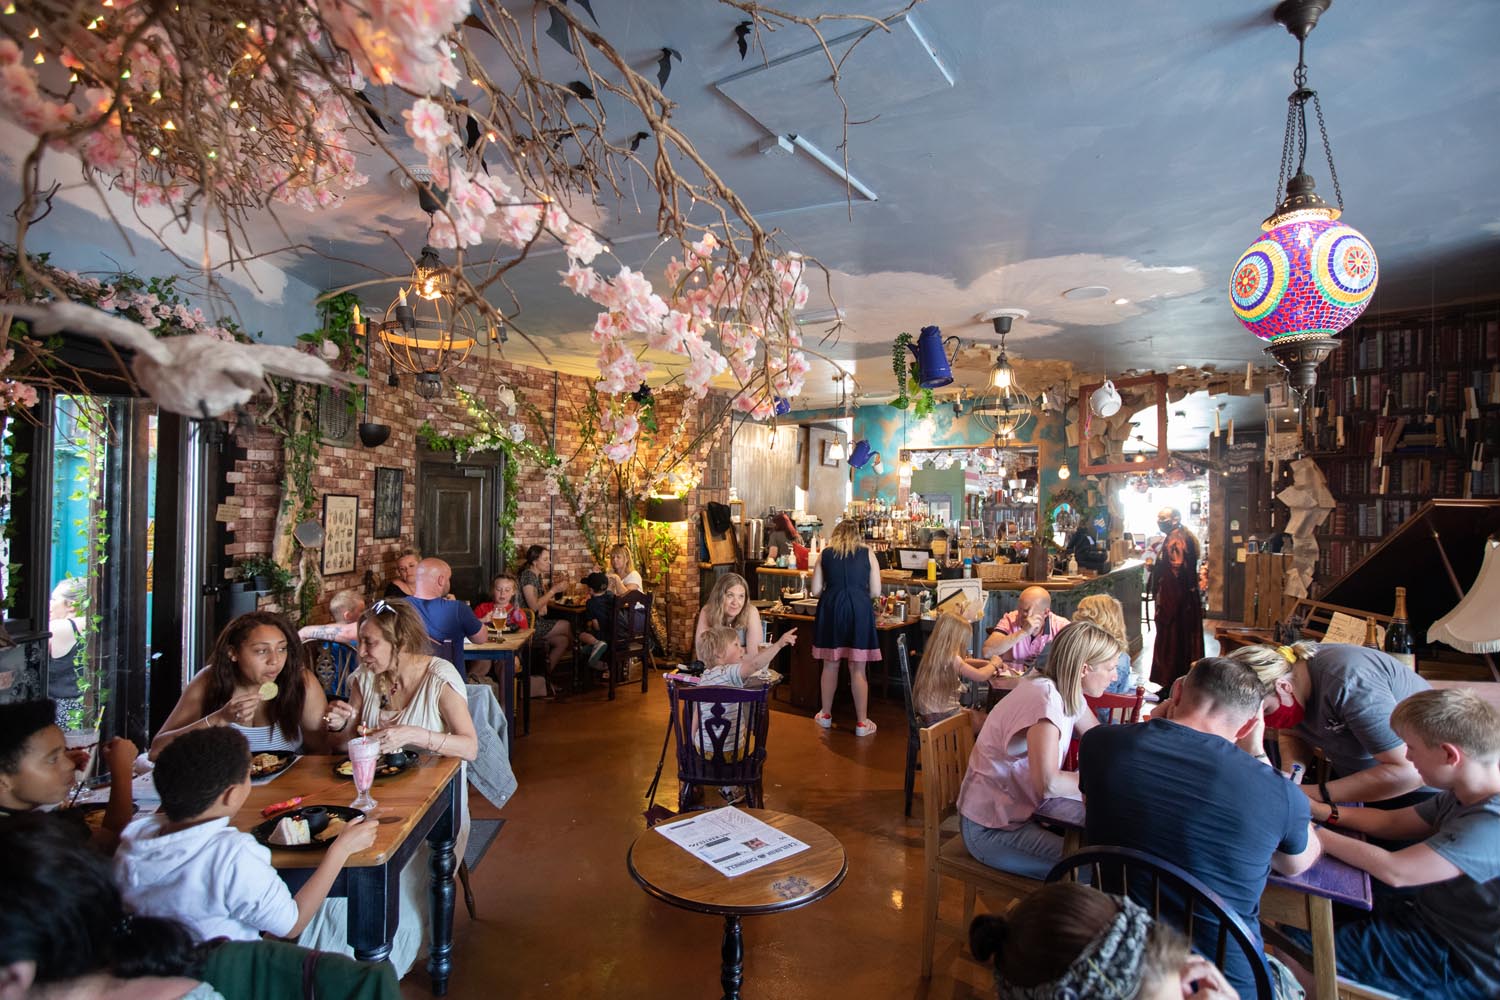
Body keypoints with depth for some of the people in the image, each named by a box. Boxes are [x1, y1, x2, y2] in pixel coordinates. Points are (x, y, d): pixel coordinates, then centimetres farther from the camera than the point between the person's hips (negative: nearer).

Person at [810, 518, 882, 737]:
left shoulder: (825, 554, 8)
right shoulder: (867, 554, 5)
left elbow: (816, 591, 5)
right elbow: (875, 592, 5)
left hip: (831, 608, 1)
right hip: (859, 610, -1)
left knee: (830, 664, 14)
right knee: (858, 669, 5)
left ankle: (826, 715, 27)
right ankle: (862, 722, 11)